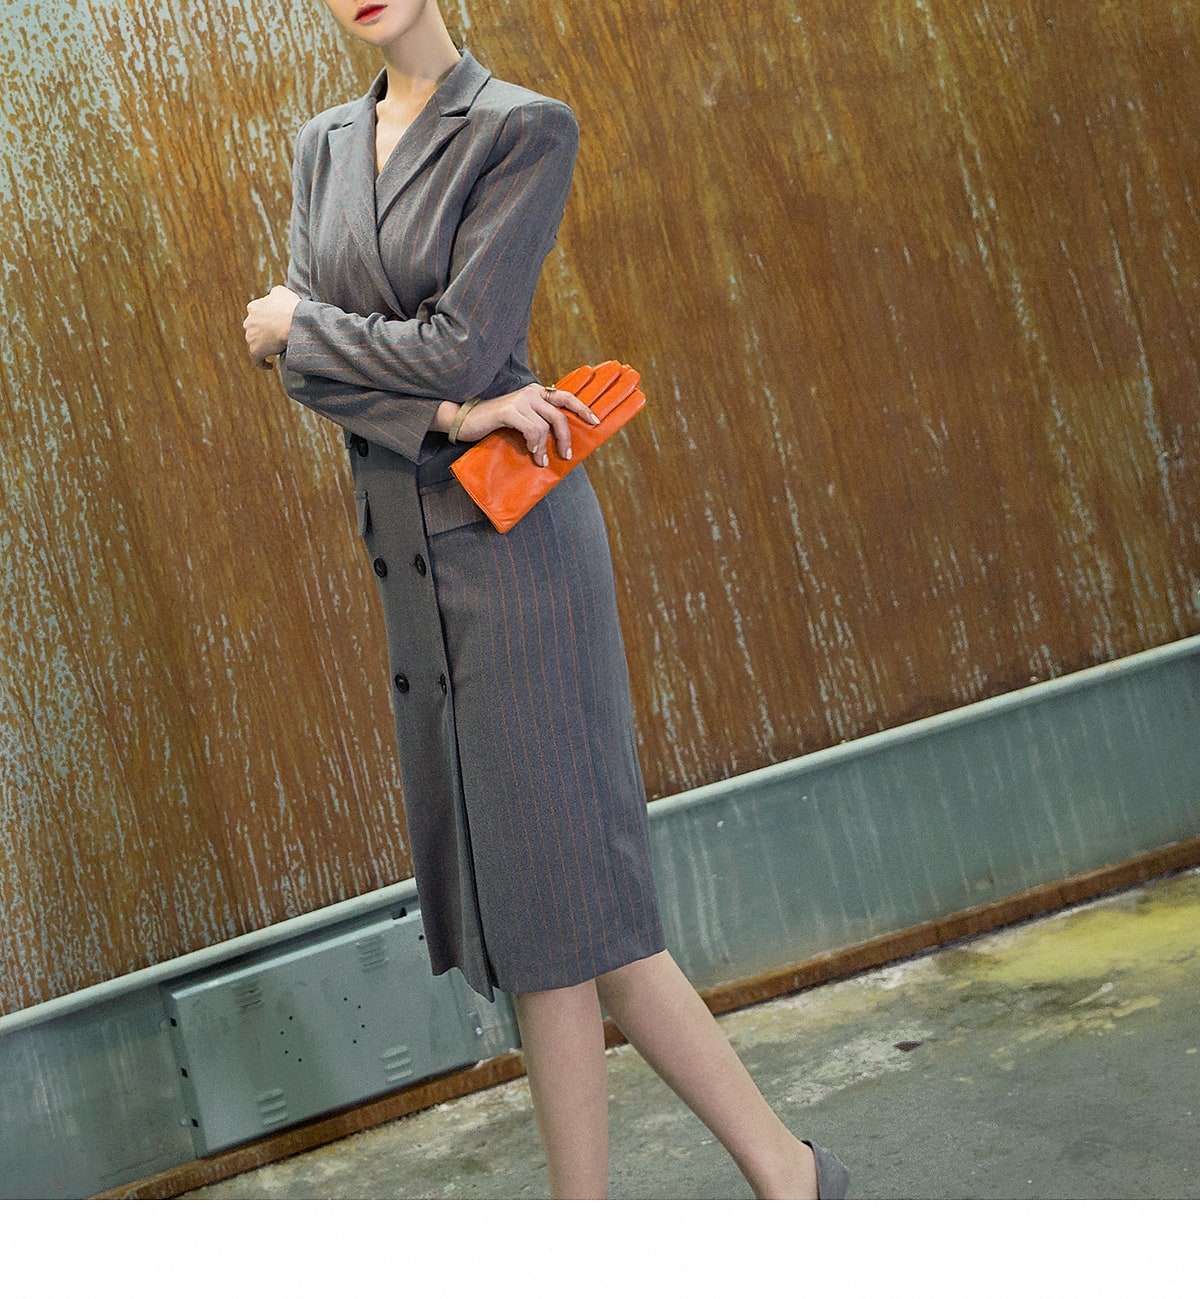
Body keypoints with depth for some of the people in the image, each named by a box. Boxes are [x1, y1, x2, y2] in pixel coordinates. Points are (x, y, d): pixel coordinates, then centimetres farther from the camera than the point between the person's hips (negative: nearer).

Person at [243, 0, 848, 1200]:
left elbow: (462, 347, -15)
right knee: (521, 913, 8)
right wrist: (448, 415, -14)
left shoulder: (525, 130, -6)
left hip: (509, 536, -6)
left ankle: (782, 1169, 9)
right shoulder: (323, 146, 13)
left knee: (563, 886, -6)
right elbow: (302, 366, 2)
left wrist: (295, 321, -2)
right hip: (409, 549, 7)